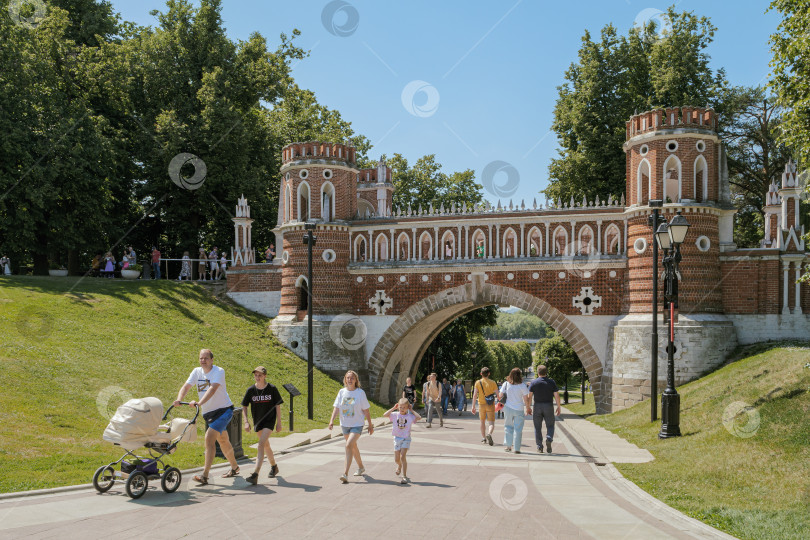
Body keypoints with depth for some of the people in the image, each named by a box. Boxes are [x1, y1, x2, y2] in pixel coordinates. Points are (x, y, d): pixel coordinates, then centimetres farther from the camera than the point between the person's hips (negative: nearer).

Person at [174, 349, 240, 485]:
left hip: (223, 410, -7)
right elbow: (186, 386, -7)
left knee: (209, 438, -22)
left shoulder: (219, 371, -16)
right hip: (208, 412, 7)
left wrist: (199, 403, -44)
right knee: (223, 441, 21)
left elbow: (212, 388, -31)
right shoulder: (197, 371, 3)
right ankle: (234, 467, 42)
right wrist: (179, 400, -27)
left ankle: (205, 476, -24)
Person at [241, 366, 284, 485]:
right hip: (257, 421, 4)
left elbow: (278, 406, -3)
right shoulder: (251, 390, -6)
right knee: (266, 445, 18)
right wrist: (246, 422, -8)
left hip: (269, 420, -4)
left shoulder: (272, 389, -11)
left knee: (261, 444, -19)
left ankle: (255, 474, -26)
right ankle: (274, 467, 41)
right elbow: (244, 406, 2)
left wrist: (279, 422, -3)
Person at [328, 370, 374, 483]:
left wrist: (370, 425, 2)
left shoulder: (360, 392, -8)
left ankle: (345, 474, -22)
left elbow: (366, 410, -2)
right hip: (345, 424, 5)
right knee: (353, 447, 19)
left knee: (349, 445, -21)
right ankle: (361, 468, 41)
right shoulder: (342, 392, 0)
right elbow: (336, 407, 1)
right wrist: (332, 420, -14)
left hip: (357, 425, -5)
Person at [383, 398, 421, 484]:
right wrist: (393, 408, -8)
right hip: (397, 438, 3)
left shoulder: (410, 416, -5)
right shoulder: (395, 415, 0)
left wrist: (412, 410, -11)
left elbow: (419, 418, -21)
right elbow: (385, 415, -10)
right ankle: (400, 466, 47)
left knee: (402, 456, -16)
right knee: (396, 459, 9)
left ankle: (405, 476, -10)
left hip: (406, 439, -3)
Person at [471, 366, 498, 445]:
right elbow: (497, 394, -4)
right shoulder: (492, 383, -3)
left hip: (481, 404, 1)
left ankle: (484, 438, 24)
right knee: (491, 423, -2)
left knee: (482, 422, 19)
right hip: (490, 406, -1)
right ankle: (489, 434, -30)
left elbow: (475, 395, -7)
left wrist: (473, 406, -3)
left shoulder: (478, 382, -2)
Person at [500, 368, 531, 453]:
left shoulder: (506, 384, -2)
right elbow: (526, 399, -6)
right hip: (519, 409, -2)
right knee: (518, 429, 5)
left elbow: (501, 395, 2)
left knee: (508, 427, 17)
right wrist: (528, 408, 8)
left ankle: (508, 446, 13)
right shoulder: (522, 385, -9)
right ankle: (517, 449, 5)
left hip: (508, 408, 2)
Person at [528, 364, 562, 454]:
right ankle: (549, 439, -16)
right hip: (548, 406, 0)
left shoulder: (534, 382, -1)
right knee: (550, 426, 11)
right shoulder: (551, 382, 0)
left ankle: (539, 446, 4)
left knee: (537, 427, 8)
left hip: (537, 406, 0)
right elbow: (556, 395, -2)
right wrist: (558, 407, 6)